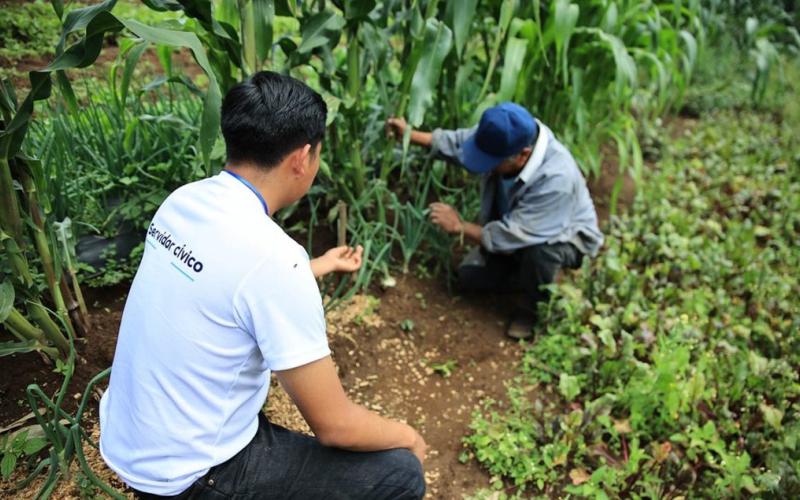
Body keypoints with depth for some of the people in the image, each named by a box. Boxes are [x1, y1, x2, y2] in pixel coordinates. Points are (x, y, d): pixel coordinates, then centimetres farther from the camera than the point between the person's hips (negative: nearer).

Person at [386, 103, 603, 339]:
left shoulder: (555, 180, -43)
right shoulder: (505, 138, -25)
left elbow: (508, 236, -38)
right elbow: (458, 141, -5)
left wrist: (459, 226, -26)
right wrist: (410, 134, -17)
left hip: (566, 236, -6)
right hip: (514, 226, 6)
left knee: (538, 250, -40)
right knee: (469, 276, -3)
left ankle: (535, 306, -8)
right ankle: (535, 278, 17)